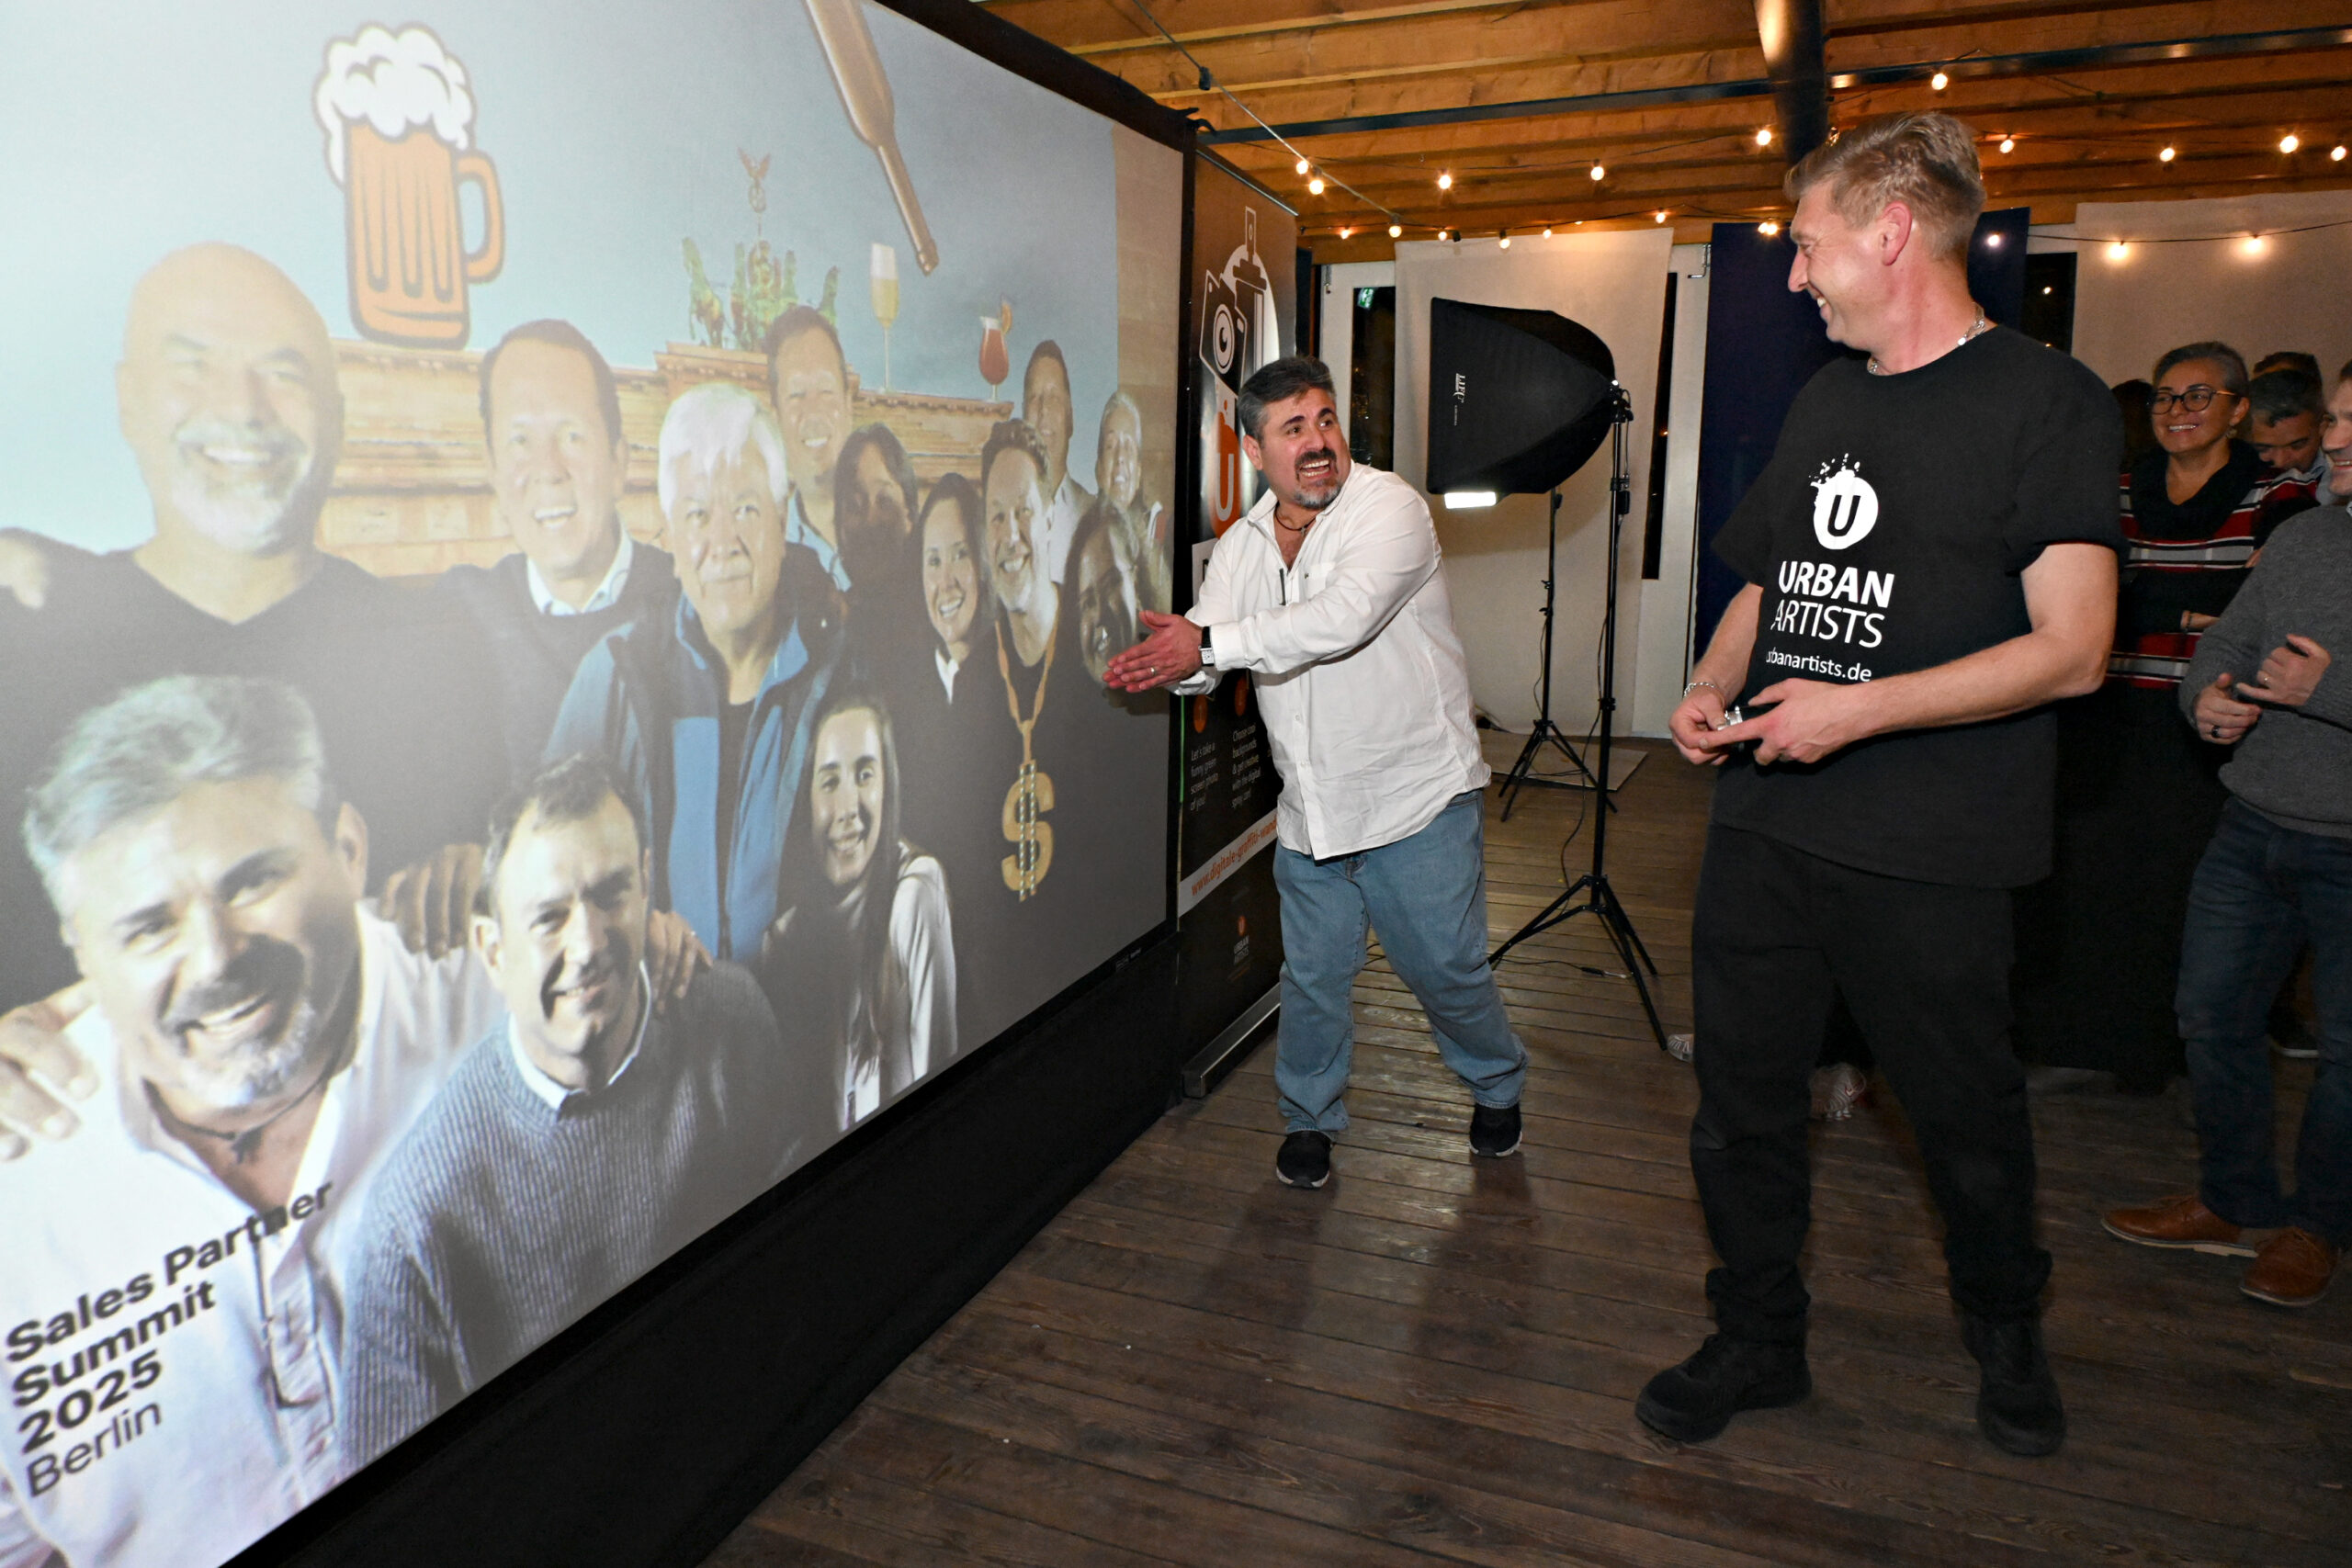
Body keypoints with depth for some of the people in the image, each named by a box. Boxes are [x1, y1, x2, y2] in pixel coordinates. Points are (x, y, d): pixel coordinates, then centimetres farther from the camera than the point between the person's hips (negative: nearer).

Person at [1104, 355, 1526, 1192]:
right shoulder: (1241, 545, 6)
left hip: (1415, 800, -4)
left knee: (1447, 970, 8)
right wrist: (1167, 665, -24)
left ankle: (1497, 1087, 38)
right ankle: (1309, 1117, 33)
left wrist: (1209, 644, -29)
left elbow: (1344, 617, -29)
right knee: (1312, 979, 10)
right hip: (1310, 811, 4)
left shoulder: (1390, 508, -13)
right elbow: (1202, 653, 1)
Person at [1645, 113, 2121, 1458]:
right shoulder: (1825, 401, 14)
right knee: (1743, 1100, 11)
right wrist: (1713, 689, 2)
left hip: (1928, 853, -6)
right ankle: (1760, 1344, 30)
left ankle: (2007, 1328, 41)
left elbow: (2070, 649, -14)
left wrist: (1859, 706, -22)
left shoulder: (2048, 400, -7)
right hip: (1764, 820, 6)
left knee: (1967, 1112, 13)